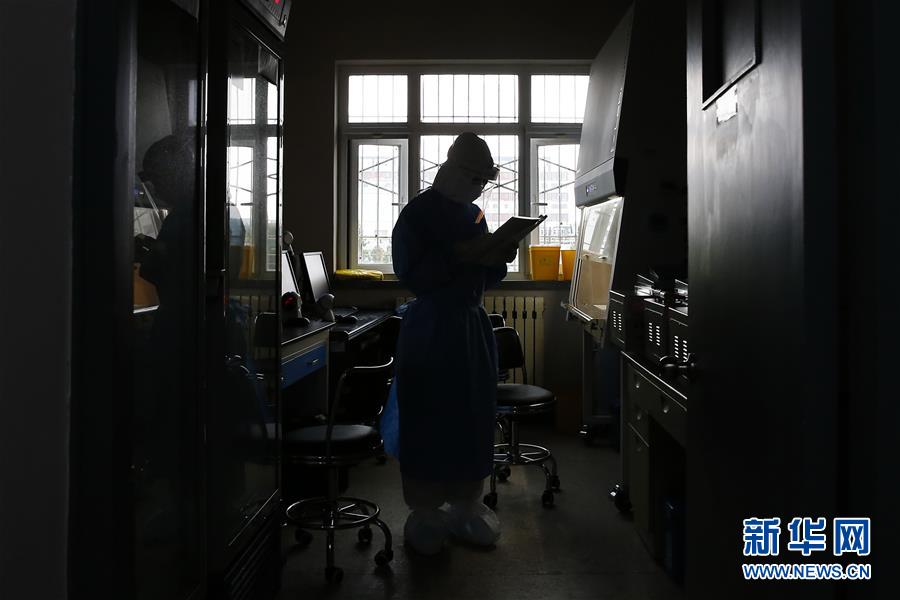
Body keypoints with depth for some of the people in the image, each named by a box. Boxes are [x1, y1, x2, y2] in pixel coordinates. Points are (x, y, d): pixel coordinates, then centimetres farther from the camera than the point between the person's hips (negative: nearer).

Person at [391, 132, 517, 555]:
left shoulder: (474, 214, 12)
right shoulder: (418, 213, -7)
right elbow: (411, 274, -16)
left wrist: (497, 259, -3)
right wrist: (459, 256, -23)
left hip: (473, 324, 6)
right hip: (430, 328, -6)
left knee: (474, 415, 7)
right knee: (428, 417, -2)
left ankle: (467, 503, 19)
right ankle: (424, 509, 10)